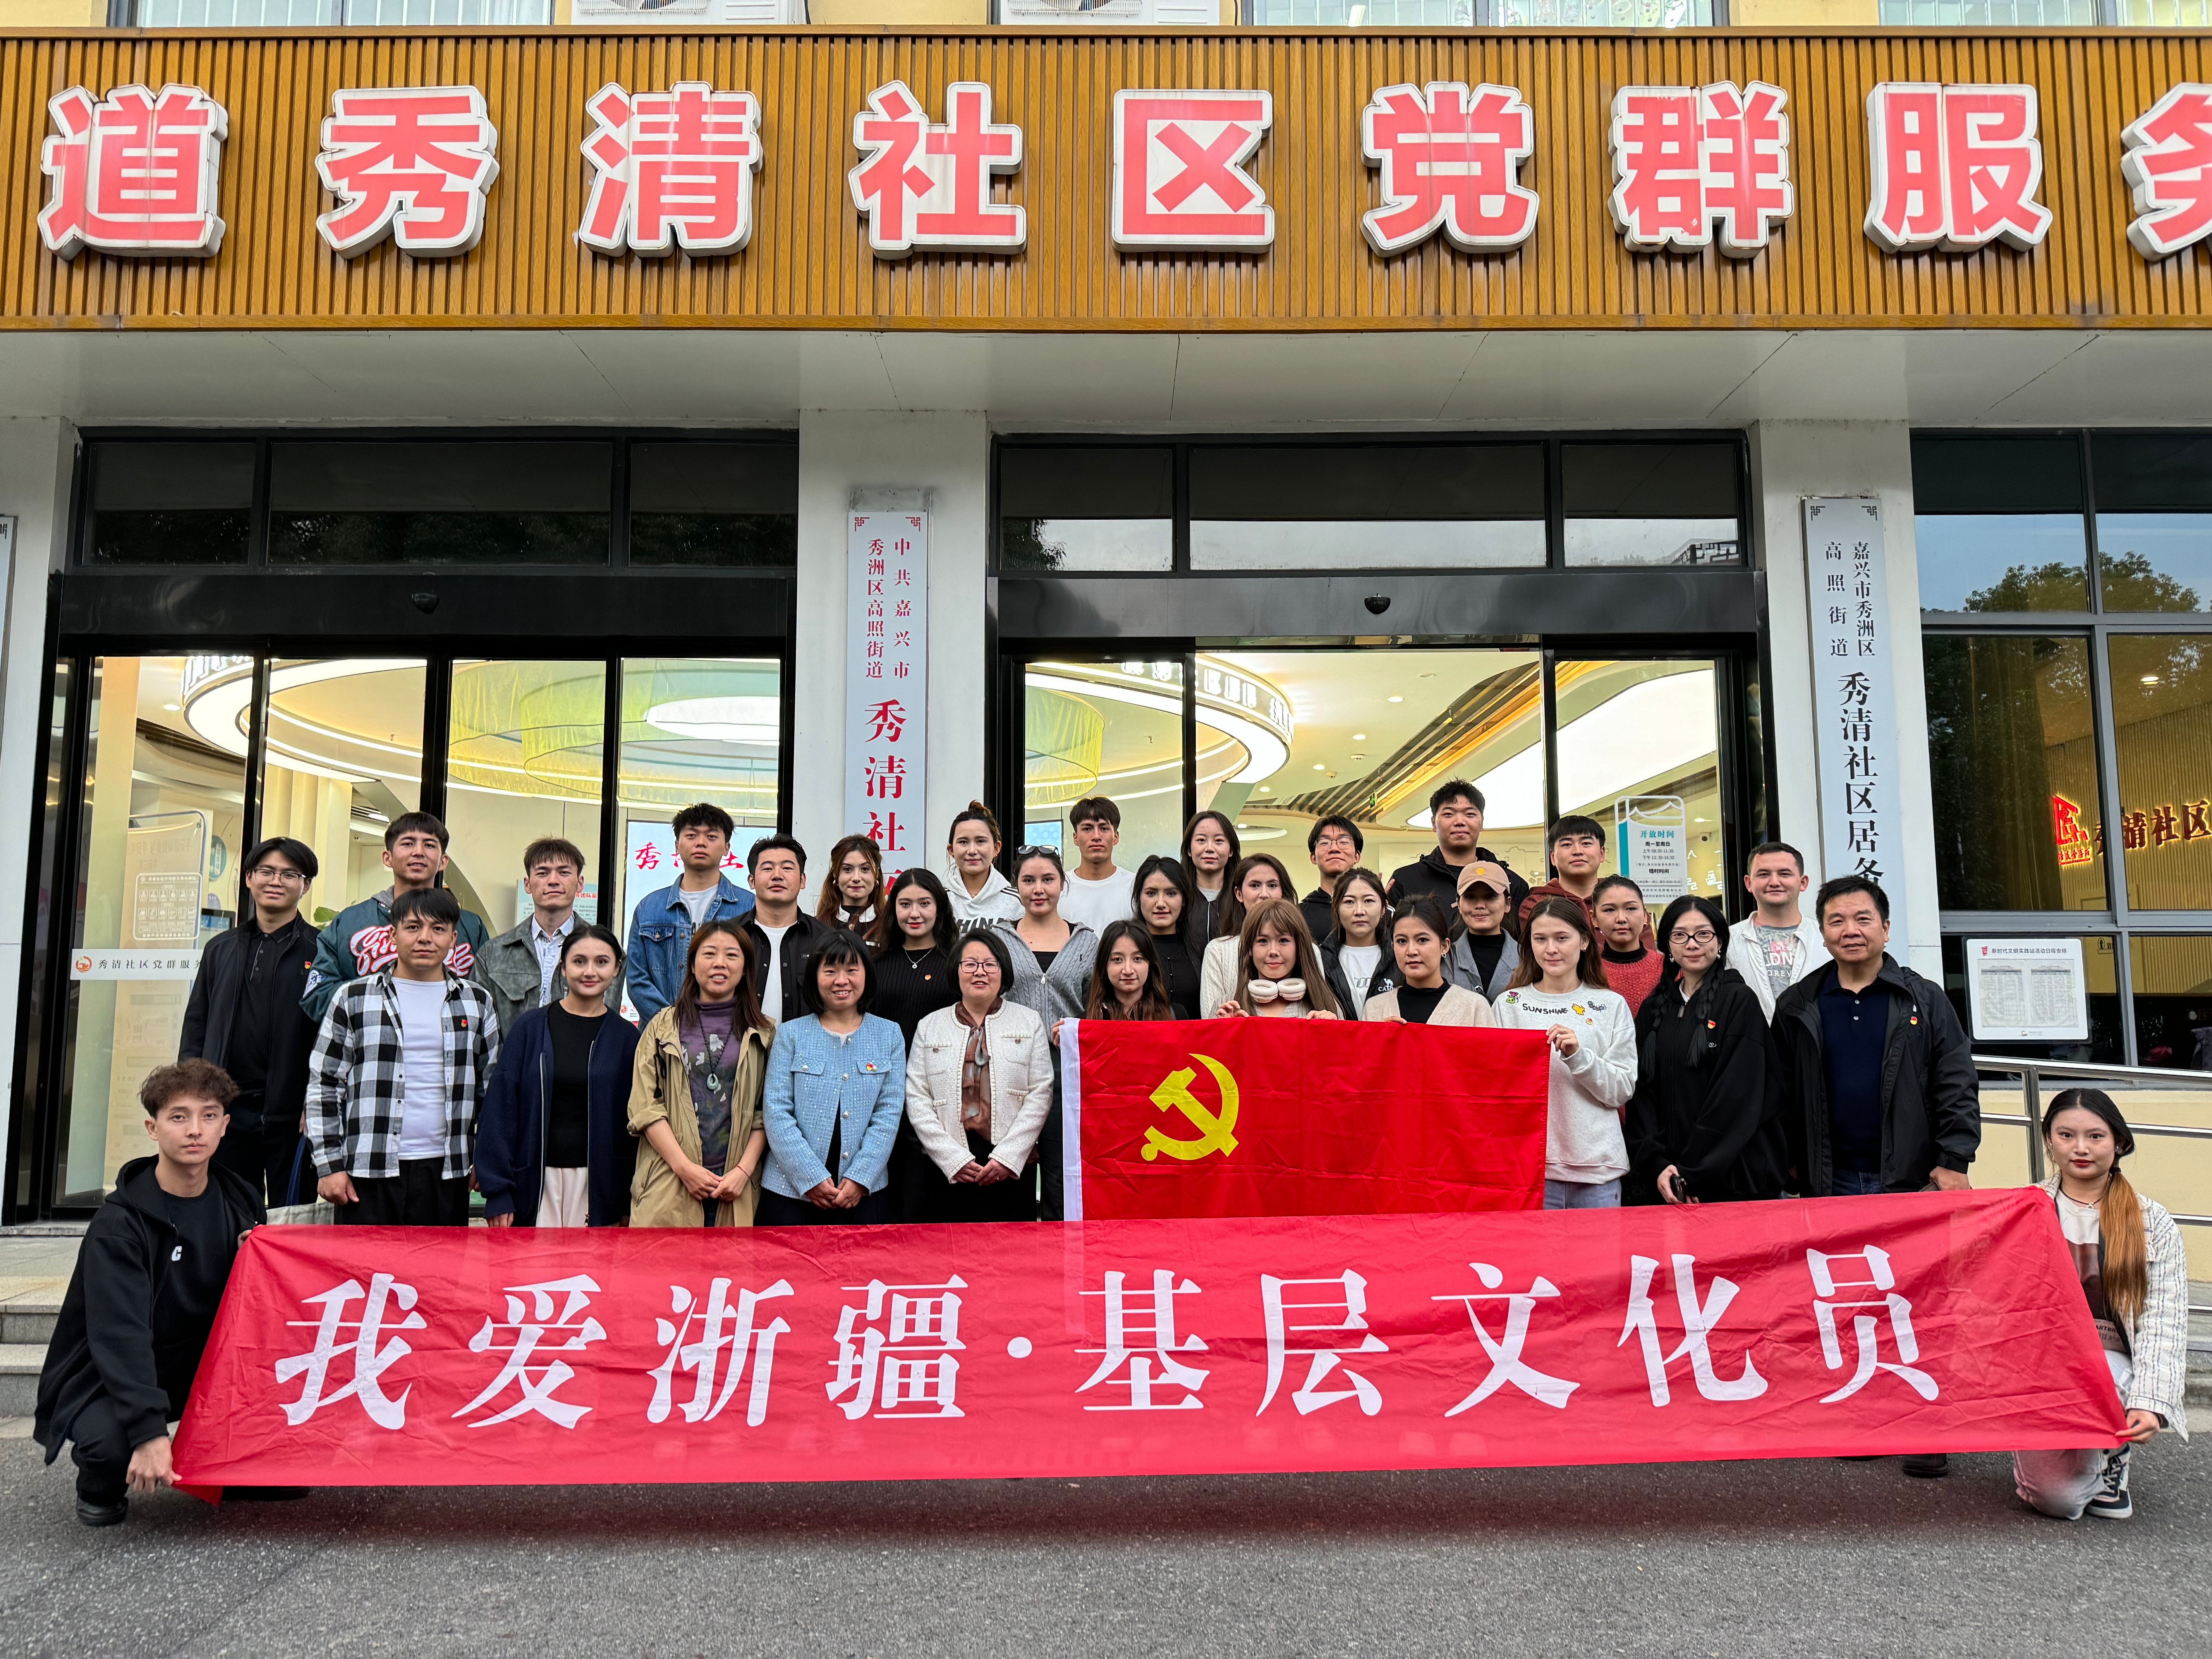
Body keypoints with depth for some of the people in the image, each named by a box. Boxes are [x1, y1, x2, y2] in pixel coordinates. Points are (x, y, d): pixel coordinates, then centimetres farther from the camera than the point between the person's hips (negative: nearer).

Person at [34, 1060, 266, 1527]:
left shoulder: (239, 1199, -2)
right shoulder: (119, 1225, -20)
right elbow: (120, 1335, -29)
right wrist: (149, 1431, -39)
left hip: (201, 1364, 5)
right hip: (108, 1380, -5)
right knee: (110, 1439, -37)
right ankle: (101, 1487, 3)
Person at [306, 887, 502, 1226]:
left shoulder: (478, 1003, 9)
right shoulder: (353, 999, 5)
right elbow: (323, 1085, 5)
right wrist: (329, 1166, 0)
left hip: (447, 1173, 2)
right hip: (370, 1172, -1)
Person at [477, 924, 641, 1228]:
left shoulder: (626, 1038, 4)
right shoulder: (529, 1027, 1)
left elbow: (634, 1121, 6)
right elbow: (500, 1106, 0)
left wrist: (629, 1204, 3)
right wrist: (497, 1192, -5)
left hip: (598, 1184, 1)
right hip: (535, 1180, -1)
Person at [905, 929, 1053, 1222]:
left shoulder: (1029, 1022, 9)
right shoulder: (931, 1027, 11)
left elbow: (1041, 1094, 1)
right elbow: (917, 1099, 4)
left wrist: (1007, 1157, -9)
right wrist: (953, 1159, -7)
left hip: (1013, 1170, 0)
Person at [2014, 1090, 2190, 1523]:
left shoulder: (2152, 1223, 3)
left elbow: (2164, 1325, -4)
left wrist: (2149, 1404, -17)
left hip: (2113, 1362, 0)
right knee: (2058, 1497, -20)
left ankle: (2113, 1463, -2)